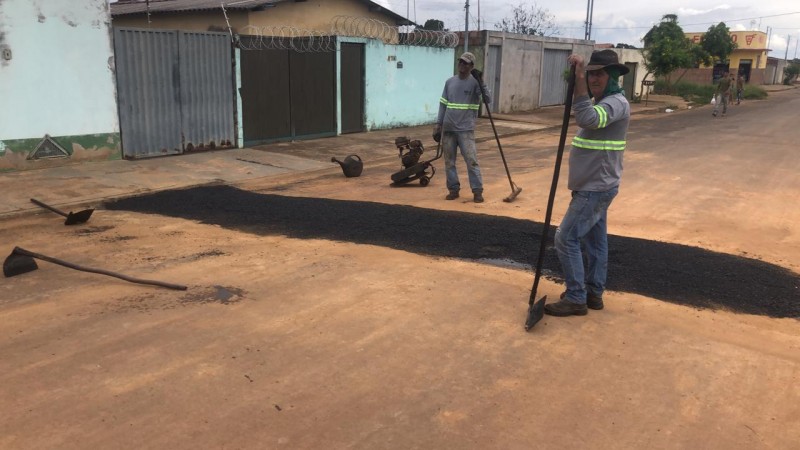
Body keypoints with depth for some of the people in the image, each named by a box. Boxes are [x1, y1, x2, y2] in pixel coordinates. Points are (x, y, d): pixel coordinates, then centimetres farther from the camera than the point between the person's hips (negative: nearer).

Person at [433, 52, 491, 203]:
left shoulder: (474, 83, -3)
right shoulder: (449, 82, 10)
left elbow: (488, 100, -15)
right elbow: (443, 104, 14)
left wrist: (481, 83, -24)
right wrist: (438, 124, 10)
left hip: (466, 129, -4)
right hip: (448, 128, 5)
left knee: (471, 160, -9)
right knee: (449, 161, 7)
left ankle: (477, 190, -3)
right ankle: (453, 189, 17)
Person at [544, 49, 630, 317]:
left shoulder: (616, 103, -19)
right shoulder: (602, 101, 14)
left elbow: (587, 119, -40)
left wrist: (579, 79, -40)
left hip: (595, 188, -11)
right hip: (595, 185, 11)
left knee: (566, 239, -8)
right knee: (595, 240, 15)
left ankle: (576, 299, 0)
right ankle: (593, 293, 26)